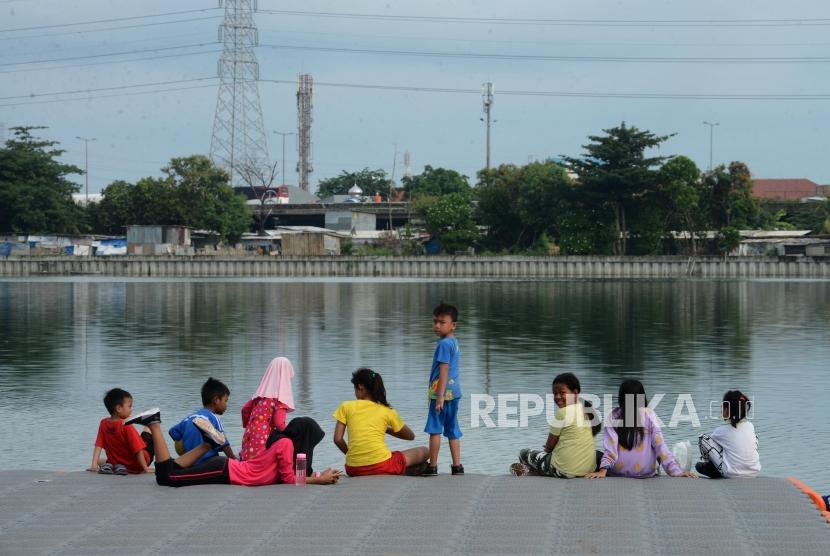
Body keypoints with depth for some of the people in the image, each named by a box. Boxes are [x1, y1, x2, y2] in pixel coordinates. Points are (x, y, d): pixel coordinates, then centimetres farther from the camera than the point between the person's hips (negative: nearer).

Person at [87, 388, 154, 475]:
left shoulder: (103, 423, -7)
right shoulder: (127, 426, -23)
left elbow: (98, 445, -9)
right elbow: (138, 450, -23)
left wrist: (94, 465, -9)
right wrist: (145, 468, -19)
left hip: (115, 462, 5)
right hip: (136, 466, -5)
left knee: (100, 461, 38)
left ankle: (107, 465, 5)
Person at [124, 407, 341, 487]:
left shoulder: (283, 442, 15)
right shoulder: (286, 444, -13)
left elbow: (285, 474, 17)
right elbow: (290, 480, -16)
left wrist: (320, 476, 9)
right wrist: (320, 479, -10)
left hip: (227, 468, 9)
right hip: (225, 472, -9)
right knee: (166, 477, -11)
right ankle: (154, 425, -5)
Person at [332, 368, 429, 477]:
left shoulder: (345, 407, 6)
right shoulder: (387, 411, 7)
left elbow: (338, 439, 1)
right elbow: (411, 436, 20)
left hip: (354, 469, 2)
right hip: (381, 466, -2)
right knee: (424, 451, 18)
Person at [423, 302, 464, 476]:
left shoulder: (444, 344, -14)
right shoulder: (454, 343, 15)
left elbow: (443, 371, -19)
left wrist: (440, 395, -21)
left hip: (443, 391, -9)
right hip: (454, 391, 9)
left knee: (434, 429, -4)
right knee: (453, 431, 11)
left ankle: (432, 466, -2)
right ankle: (457, 466, 10)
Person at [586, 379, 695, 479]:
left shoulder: (614, 415, -6)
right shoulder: (649, 415, -6)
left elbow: (610, 446, -14)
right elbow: (659, 445, -9)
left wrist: (603, 469, -18)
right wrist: (676, 470, -7)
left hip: (617, 473, -1)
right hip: (645, 473, 1)